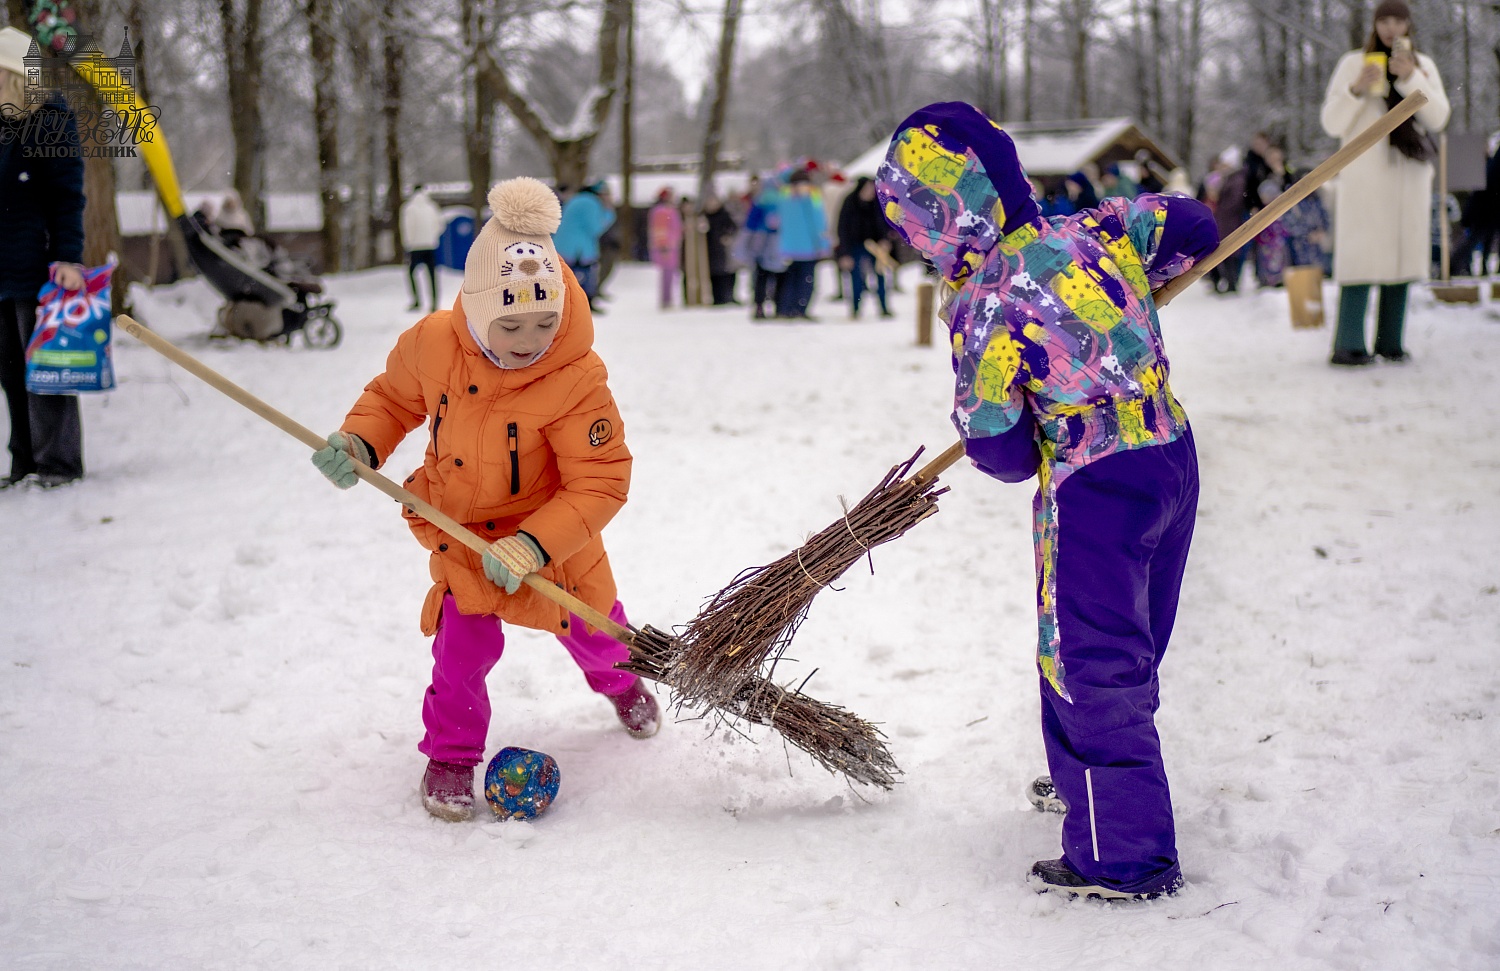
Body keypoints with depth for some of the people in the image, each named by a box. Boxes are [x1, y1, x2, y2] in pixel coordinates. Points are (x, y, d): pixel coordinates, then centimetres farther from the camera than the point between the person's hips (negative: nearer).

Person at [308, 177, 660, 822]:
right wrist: (359, 443, -17)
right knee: (464, 642, -11)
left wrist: (531, 547, -37)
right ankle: (450, 755, 14)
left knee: (591, 630, 19)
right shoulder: (431, 343, -21)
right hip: (463, 529, 1)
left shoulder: (577, 381, -32)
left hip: (555, 534, -1)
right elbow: (394, 398, 2)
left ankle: (618, 680, 56)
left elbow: (602, 482, -30)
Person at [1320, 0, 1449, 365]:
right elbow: (1331, 124, 1)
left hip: (1408, 174, 4)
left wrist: (1411, 79, -10)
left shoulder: (1423, 66, 14)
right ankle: (1348, 345, -16)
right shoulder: (1354, 63, 6)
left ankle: (1391, 341, 8)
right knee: (1360, 257, -13)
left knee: (1402, 256, 2)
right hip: (1363, 174, -3)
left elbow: (1438, 118, 0)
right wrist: (1357, 89, -14)